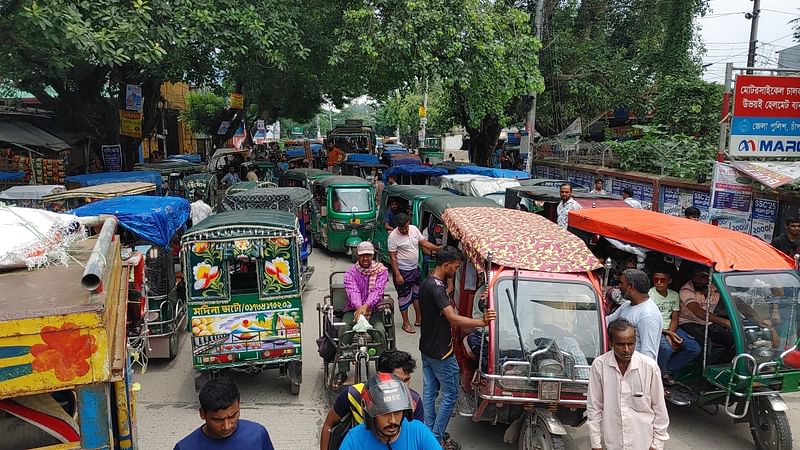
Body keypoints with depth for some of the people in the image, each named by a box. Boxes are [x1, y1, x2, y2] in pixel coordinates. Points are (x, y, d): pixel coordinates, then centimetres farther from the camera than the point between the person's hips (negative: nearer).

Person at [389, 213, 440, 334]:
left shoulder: (414, 229, -4)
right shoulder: (393, 236, -20)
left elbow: (424, 242, 4)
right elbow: (392, 257, -19)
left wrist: (438, 248, -10)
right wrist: (397, 275, -21)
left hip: (415, 269, 7)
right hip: (403, 271, -7)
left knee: (417, 294, 17)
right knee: (404, 297, 5)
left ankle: (419, 319, 32)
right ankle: (406, 323, 19)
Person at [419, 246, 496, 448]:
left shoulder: (428, 283, 7)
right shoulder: (436, 287, -25)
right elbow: (453, 319, -33)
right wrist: (481, 322, -30)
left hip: (427, 348, 9)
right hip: (441, 353, -9)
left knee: (429, 392, 16)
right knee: (450, 395, 4)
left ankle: (429, 432, 26)